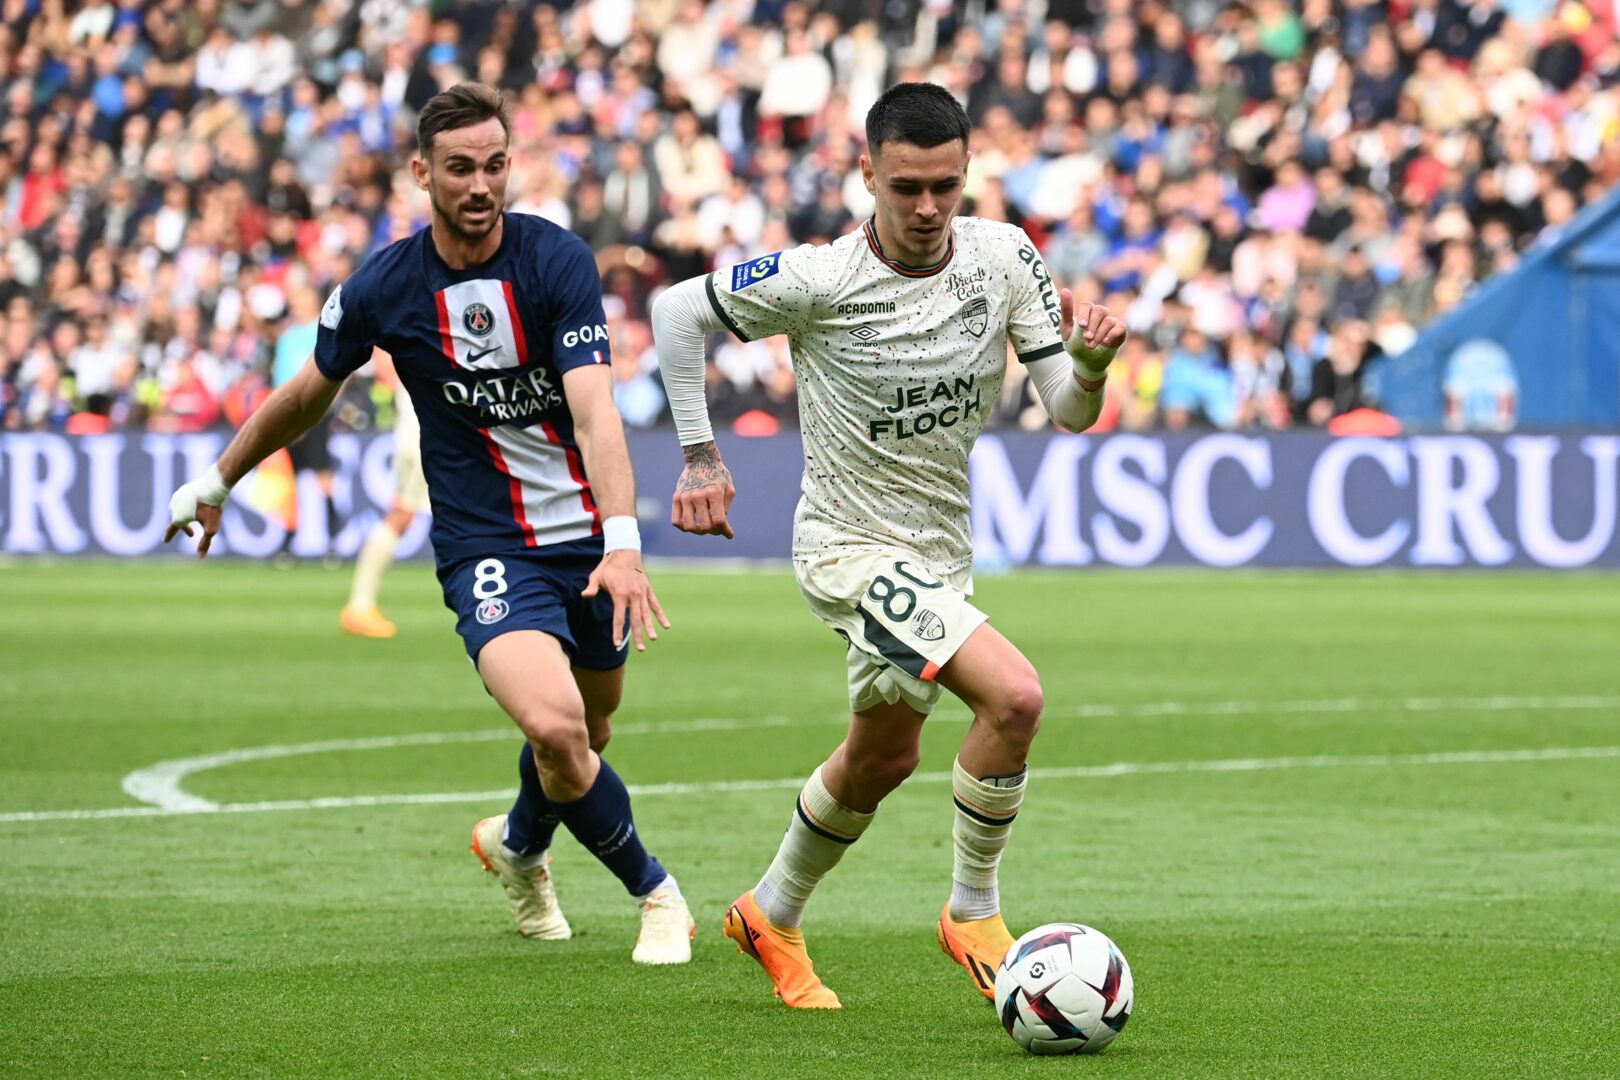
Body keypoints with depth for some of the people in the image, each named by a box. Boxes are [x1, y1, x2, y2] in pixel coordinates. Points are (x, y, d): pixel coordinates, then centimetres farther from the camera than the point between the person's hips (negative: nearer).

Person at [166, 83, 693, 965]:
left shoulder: (559, 260, -13)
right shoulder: (382, 288, -8)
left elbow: (594, 410, -23)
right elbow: (307, 395, 12)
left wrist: (623, 543, -36)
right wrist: (217, 480, 23)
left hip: (588, 537, 2)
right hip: (484, 549, -2)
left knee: (589, 730, 17)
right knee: (555, 725, -23)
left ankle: (518, 846, 52)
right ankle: (654, 893, 0)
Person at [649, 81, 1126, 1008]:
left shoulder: (1004, 259, -8)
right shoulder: (819, 282, -21)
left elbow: (1070, 413, -6)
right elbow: (677, 311, -7)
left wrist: (1091, 363, -28)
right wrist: (700, 457, -7)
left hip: (943, 551, 7)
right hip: (853, 546, -7)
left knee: (883, 758, 23)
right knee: (1015, 695, -25)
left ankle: (772, 917, 47)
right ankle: (974, 914, -6)